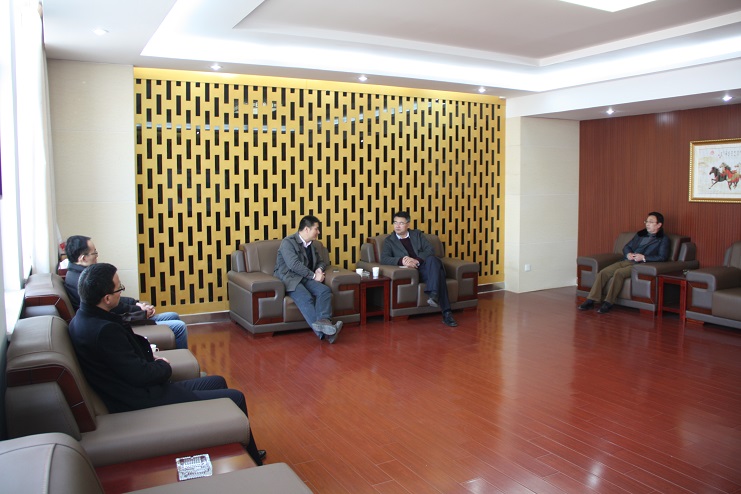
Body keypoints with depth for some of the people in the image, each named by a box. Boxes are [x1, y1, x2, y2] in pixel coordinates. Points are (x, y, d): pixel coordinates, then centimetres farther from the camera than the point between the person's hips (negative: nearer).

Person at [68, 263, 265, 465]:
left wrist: (150, 357, 1)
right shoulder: (104, 330, -28)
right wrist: (164, 366, -4)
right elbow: (139, 374, -23)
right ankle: (252, 462, 16)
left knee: (218, 382, 20)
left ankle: (247, 454, 32)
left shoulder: (83, 318, 3)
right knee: (235, 398, -6)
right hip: (143, 401, -11)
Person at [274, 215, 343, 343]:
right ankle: (323, 332, -50)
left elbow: (322, 261, 29)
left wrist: (320, 269, 4)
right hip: (289, 279, -7)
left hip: (305, 279, 7)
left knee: (325, 290, -25)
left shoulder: (311, 245, 21)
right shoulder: (288, 242, -4)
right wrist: (313, 276, -16)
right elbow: (294, 264, -16)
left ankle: (323, 320, -47)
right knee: (305, 298, -36)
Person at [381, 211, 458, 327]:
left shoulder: (417, 234, 21)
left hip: (426, 268, 2)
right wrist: (402, 261, -23)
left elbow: (430, 250, 6)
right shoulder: (389, 240, 16)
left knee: (433, 259, -36)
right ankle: (446, 313, -41)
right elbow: (384, 259, -3)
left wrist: (416, 260, -14)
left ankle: (433, 295, -46)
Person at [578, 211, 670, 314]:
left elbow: (663, 257, -5)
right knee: (603, 272, -19)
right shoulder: (640, 234, 24)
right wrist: (628, 254, 2)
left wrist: (644, 257, -14)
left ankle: (608, 303, -30)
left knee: (619, 273, -35)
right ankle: (591, 300, -21)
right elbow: (626, 247, 25)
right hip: (627, 261, 6)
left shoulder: (663, 239, 7)